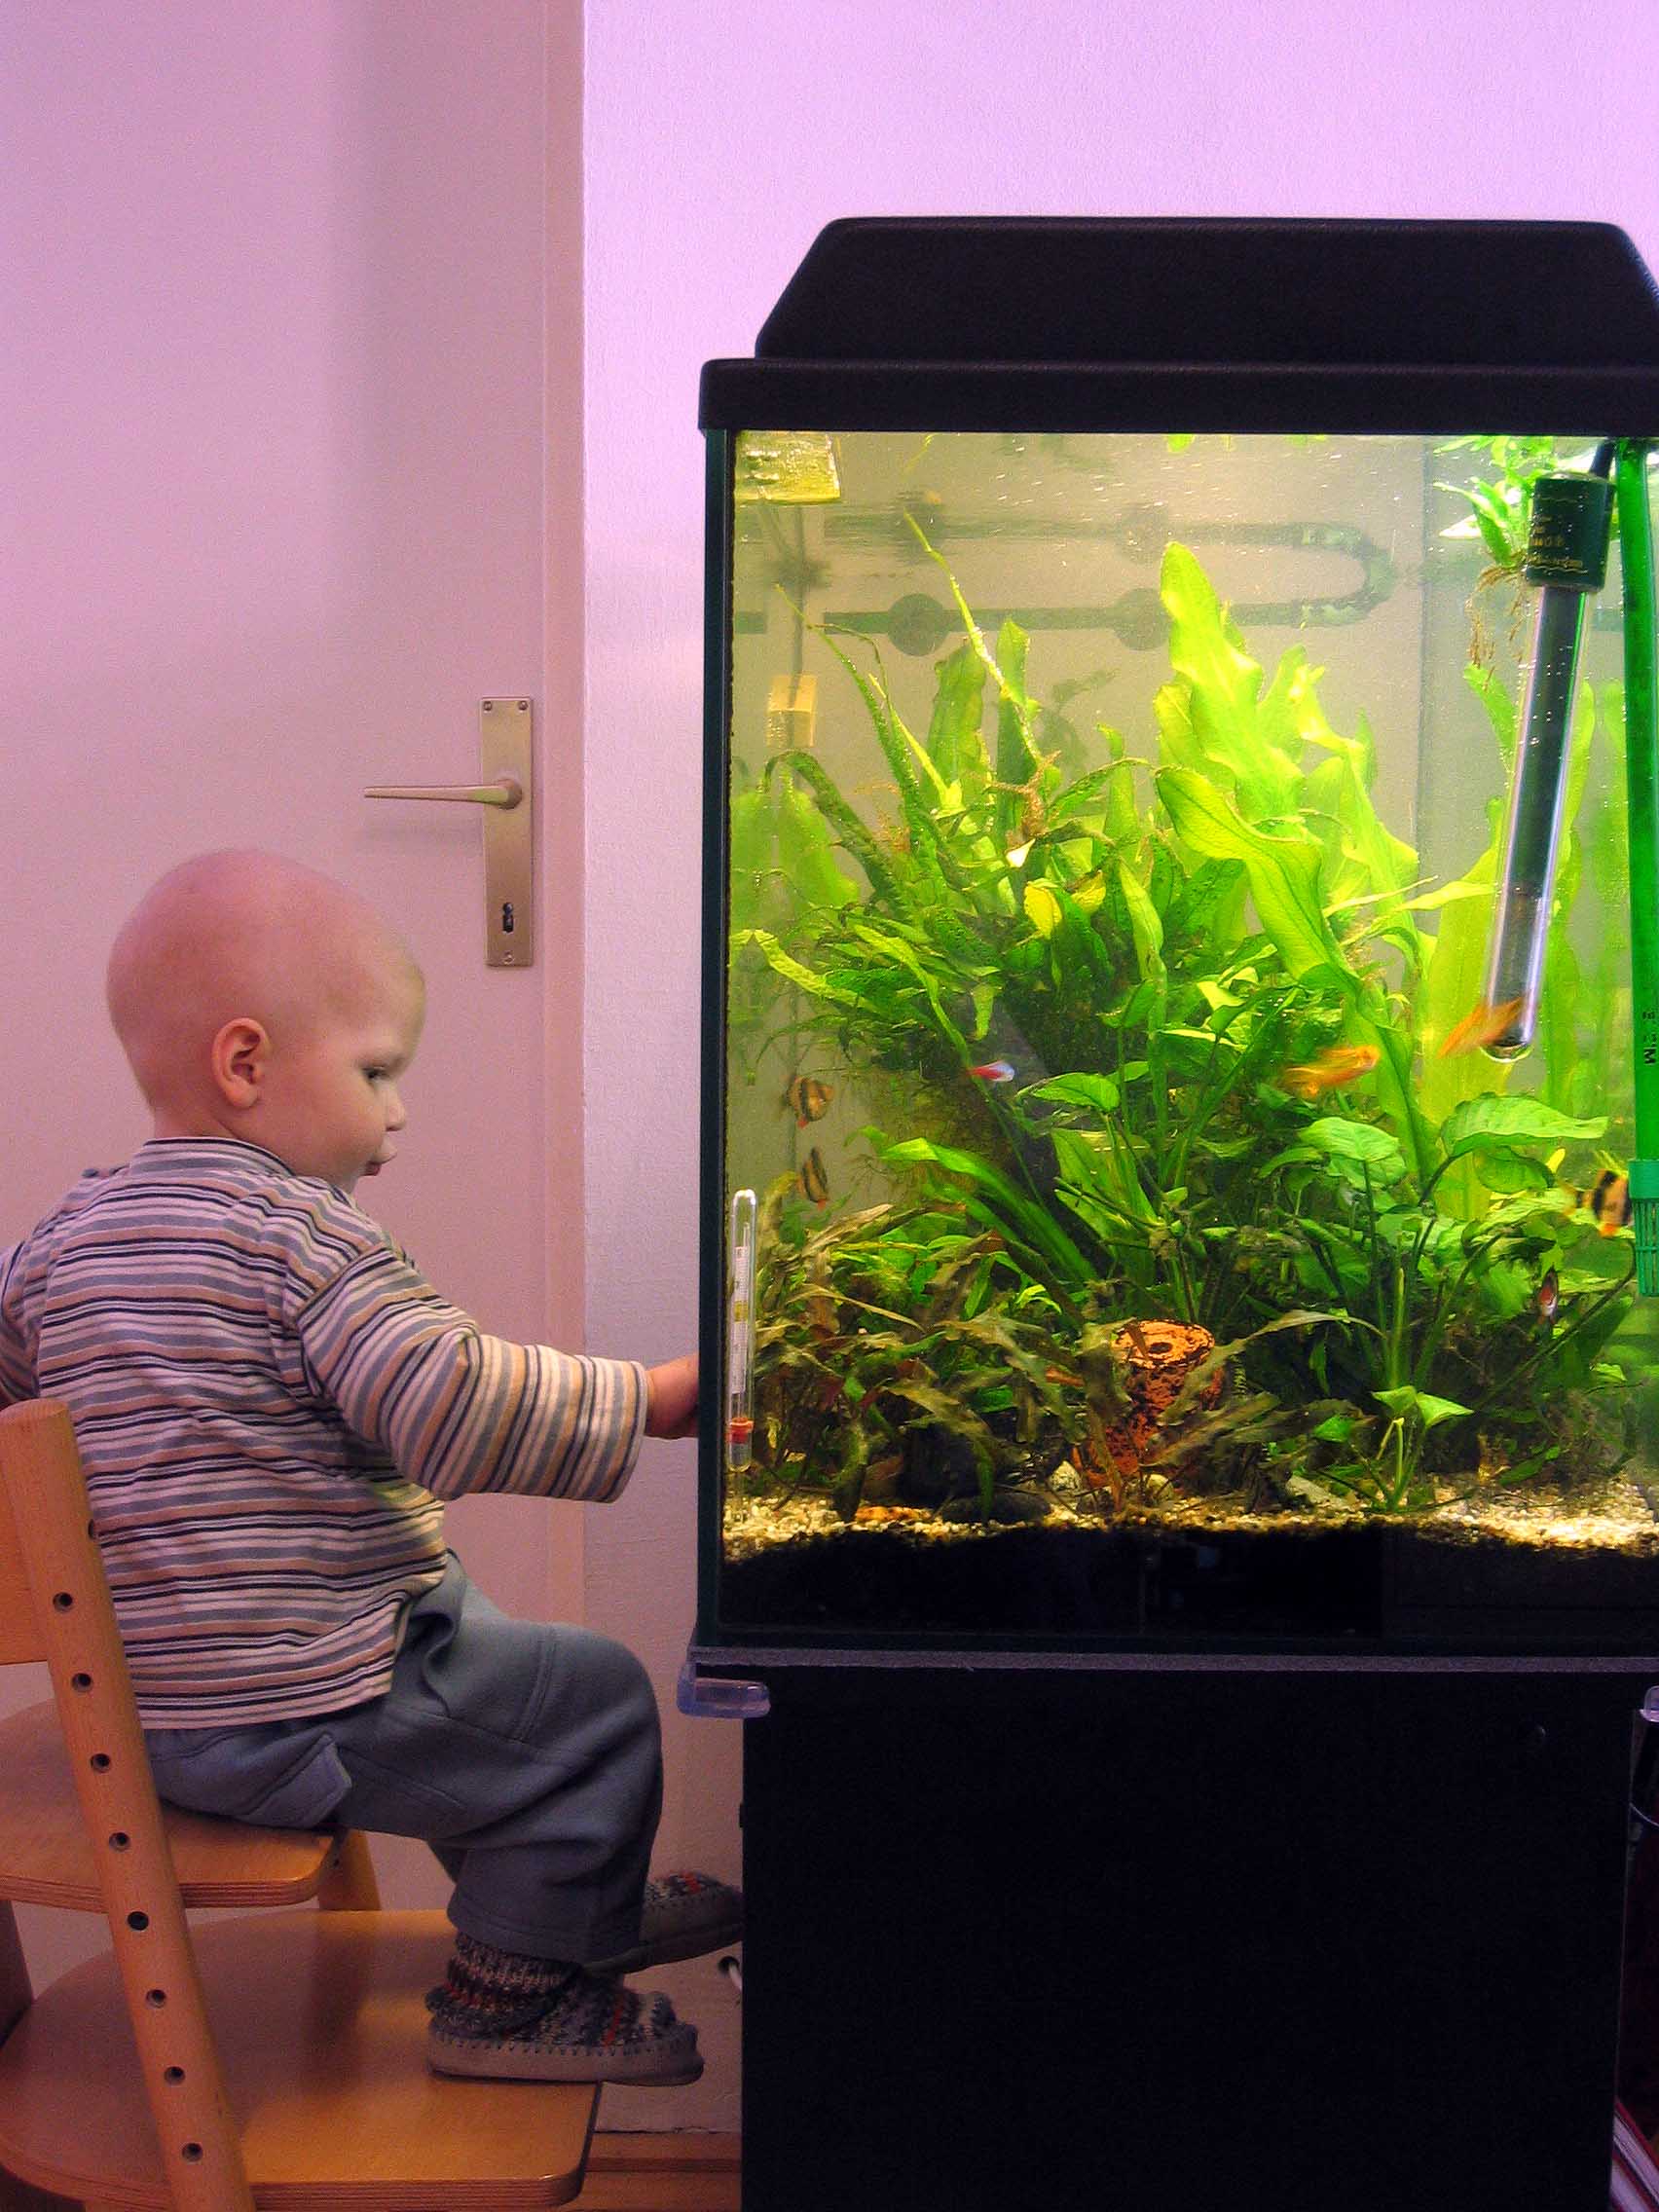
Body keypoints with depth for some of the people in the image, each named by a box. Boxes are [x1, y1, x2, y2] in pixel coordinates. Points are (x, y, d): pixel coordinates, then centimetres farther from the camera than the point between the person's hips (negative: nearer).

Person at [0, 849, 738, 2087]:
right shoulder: (306, 1233, -18)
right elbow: (459, 1413, -25)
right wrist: (649, 1399, -18)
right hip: (298, 1716, -9)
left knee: (476, 1635, 28)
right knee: (595, 1696, 2)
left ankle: (585, 1908, 41)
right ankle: (513, 1990, 15)